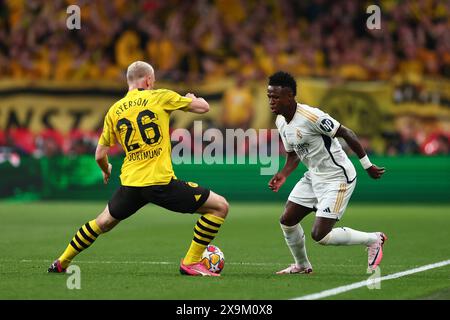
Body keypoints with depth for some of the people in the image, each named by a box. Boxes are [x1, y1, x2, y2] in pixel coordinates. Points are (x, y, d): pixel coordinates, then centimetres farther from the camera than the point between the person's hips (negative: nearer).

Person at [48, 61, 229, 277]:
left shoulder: (114, 111, 12)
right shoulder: (160, 97, 1)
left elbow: (100, 155, 16)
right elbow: (203, 107, 7)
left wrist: (106, 170, 39)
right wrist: (191, 98, 31)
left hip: (130, 184, 5)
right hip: (161, 182, -5)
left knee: (103, 222, 30)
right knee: (220, 207, 3)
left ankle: (62, 262, 38)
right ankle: (191, 263, 3)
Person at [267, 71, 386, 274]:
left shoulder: (311, 116, -25)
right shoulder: (281, 122, 3)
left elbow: (346, 134, -19)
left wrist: (367, 166, -15)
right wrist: (283, 175, -3)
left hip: (337, 178, -9)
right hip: (314, 177, 9)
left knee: (319, 235, -13)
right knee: (287, 221, 6)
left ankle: (373, 240, 7)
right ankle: (302, 265, 30)